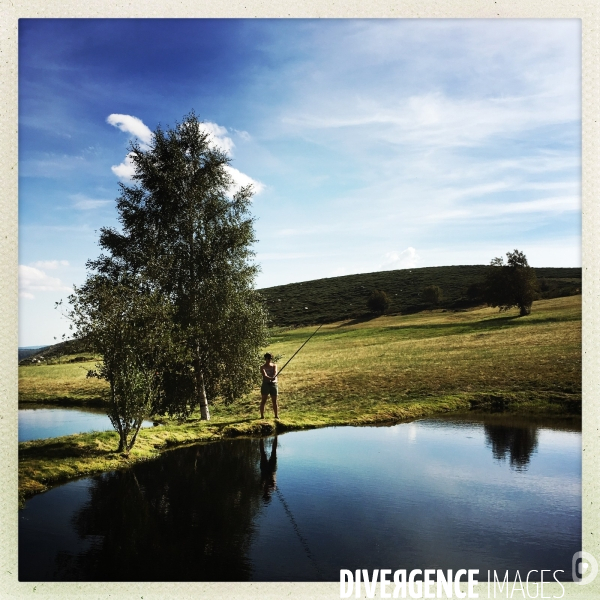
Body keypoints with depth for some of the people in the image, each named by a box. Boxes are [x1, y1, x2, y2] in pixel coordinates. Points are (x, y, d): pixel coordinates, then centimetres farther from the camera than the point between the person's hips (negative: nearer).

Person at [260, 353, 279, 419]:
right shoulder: (263, 367, -2)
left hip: (273, 384, 3)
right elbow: (264, 375, -19)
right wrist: (270, 378, -39)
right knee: (263, 401, 0)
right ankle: (262, 416, 4)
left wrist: (273, 377, -33)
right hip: (266, 384, -2)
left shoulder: (274, 366, 9)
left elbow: (275, 373, -10)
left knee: (274, 401, 5)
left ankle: (276, 416, 11)